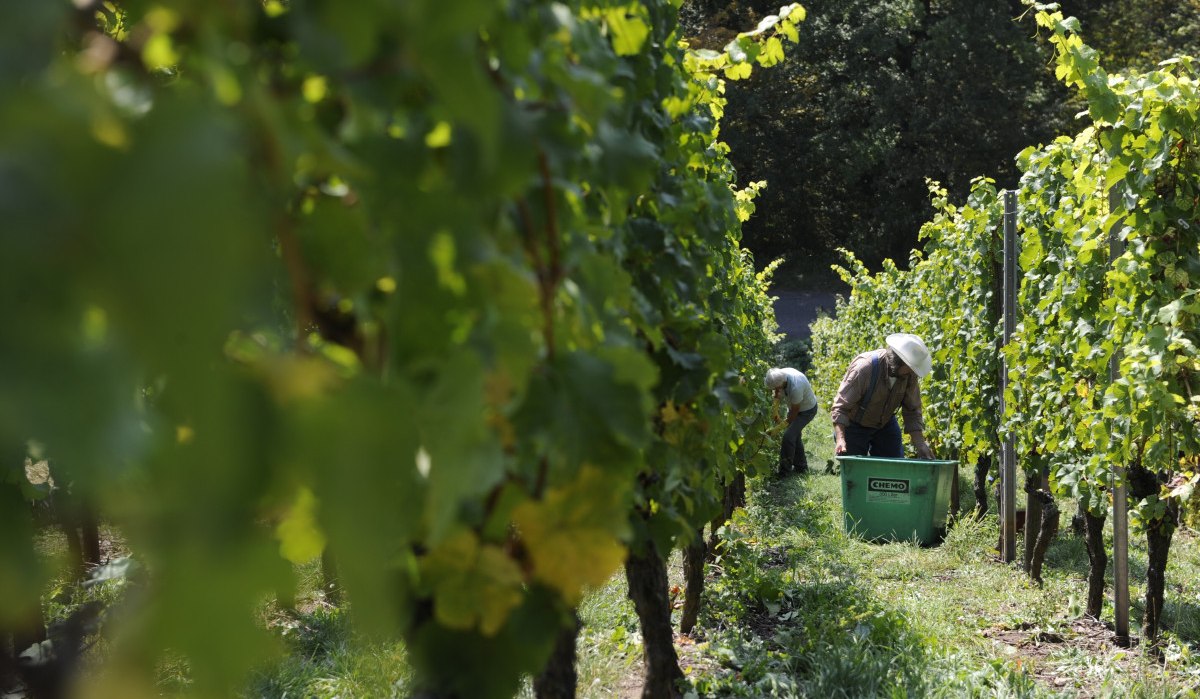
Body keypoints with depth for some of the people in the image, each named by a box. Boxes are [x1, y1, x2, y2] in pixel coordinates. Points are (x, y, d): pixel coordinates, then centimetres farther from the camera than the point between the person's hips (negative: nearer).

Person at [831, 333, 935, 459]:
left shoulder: (910, 373, -18)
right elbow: (840, 407, -31)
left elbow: (912, 411, -8)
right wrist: (840, 439, -43)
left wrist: (919, 444, -19)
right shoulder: (864, 367, -32)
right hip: (855, 426, -5)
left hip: (886, 425, 5)